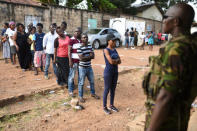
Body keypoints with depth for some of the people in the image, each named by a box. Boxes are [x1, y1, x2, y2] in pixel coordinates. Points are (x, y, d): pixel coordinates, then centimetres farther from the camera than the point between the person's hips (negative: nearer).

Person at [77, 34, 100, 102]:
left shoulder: (90, 46, 5)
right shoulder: (80, 48, -15)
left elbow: (93, 56, 0)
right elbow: (81, 58, -22)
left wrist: (86, 57, -17)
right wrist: (89, 56, -12)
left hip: (89, 67, 6)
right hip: (82, 68, -6)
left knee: (92, 81, 18)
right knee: (81, 83, 5)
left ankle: (93, 93, 37)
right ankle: (80, 96, 21)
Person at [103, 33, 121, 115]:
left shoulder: (115, 50, 8)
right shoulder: (106, 50, -15)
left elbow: (119, 61, 3)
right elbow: (111, 61, -25)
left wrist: (114, 61, -16)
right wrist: (117, 59, -6)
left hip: (115, 72, 7)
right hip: (108, 72, -7)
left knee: (113, 89, 15)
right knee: (107, 90, 3)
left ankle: (111, 105, 30)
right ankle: (104, 107, 19)